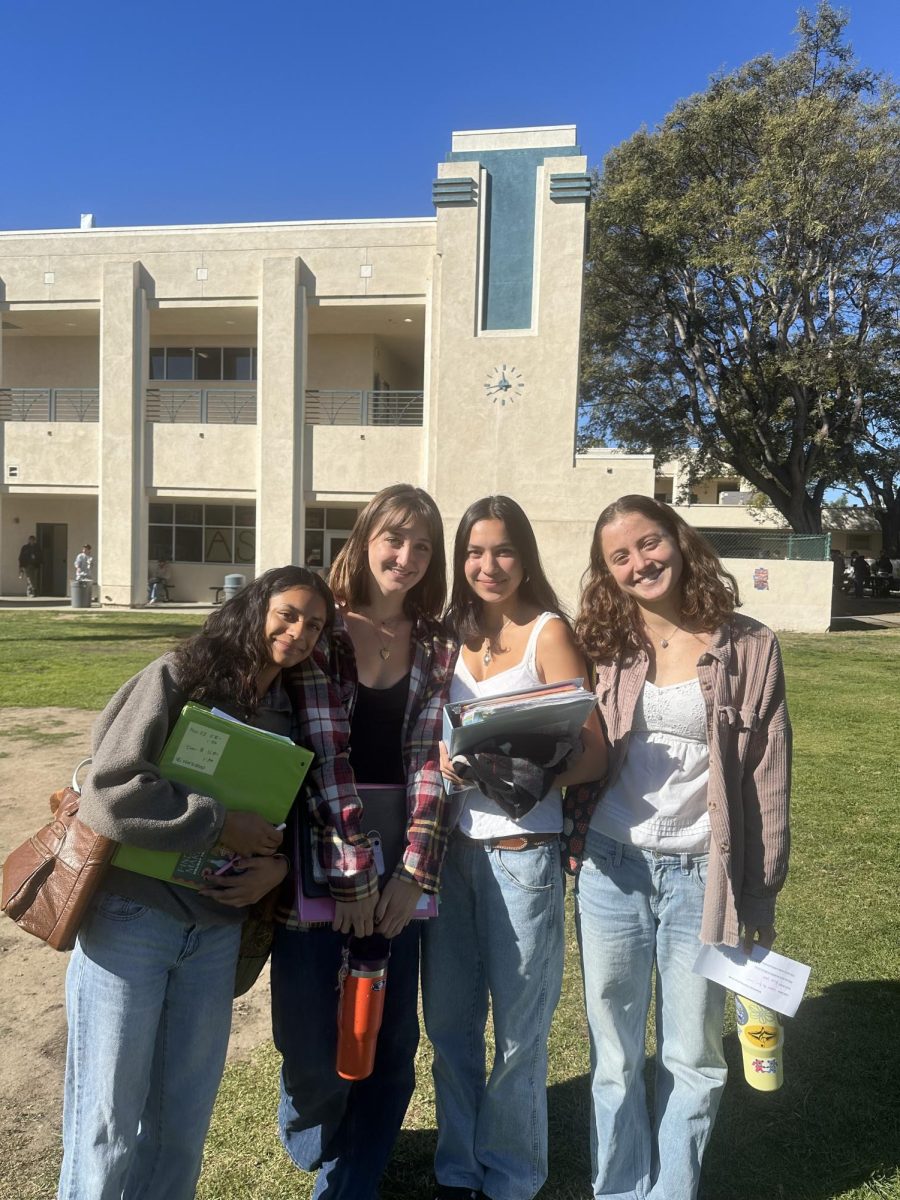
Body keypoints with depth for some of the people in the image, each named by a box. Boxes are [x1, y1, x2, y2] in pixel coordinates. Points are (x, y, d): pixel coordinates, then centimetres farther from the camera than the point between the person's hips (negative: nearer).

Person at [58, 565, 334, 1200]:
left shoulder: (293, 713, 5)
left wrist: (278, 865, -8)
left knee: (184, 1118, 17)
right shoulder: (177, 678, -12)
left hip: (216, 931, 5)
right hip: (130, 918, -5)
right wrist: (222, 823, -18)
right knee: (109, 1122, 8)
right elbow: (108, 794, -21)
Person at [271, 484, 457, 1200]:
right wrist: (353, 877, -14)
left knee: (392, 1039, 8)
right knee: (315, 1041, 7)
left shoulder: (439, 647, 5)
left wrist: (413, 873, -10)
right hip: (317, 857, -2)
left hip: (400, 864, 3)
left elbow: (430, 760, -1)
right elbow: (323, 758, -12)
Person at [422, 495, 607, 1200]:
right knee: (449, 1021, 15)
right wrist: (443, 763, -9)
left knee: (518, 1031, 9)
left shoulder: (548, 632, -7)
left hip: (522, 850, -4)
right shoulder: (454, 634, 7)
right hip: (452, 847, 5)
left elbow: (592, 755, -10)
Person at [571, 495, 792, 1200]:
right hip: (610, 871, 2)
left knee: (693, 1057, 14)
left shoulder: (749, 647, -4)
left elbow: (769, 782, -1)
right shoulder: (603, 647, 1)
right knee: (614, 1054, 15)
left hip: (703, 877, -1)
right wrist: (573, 835, -4)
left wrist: (761, 897, 0)